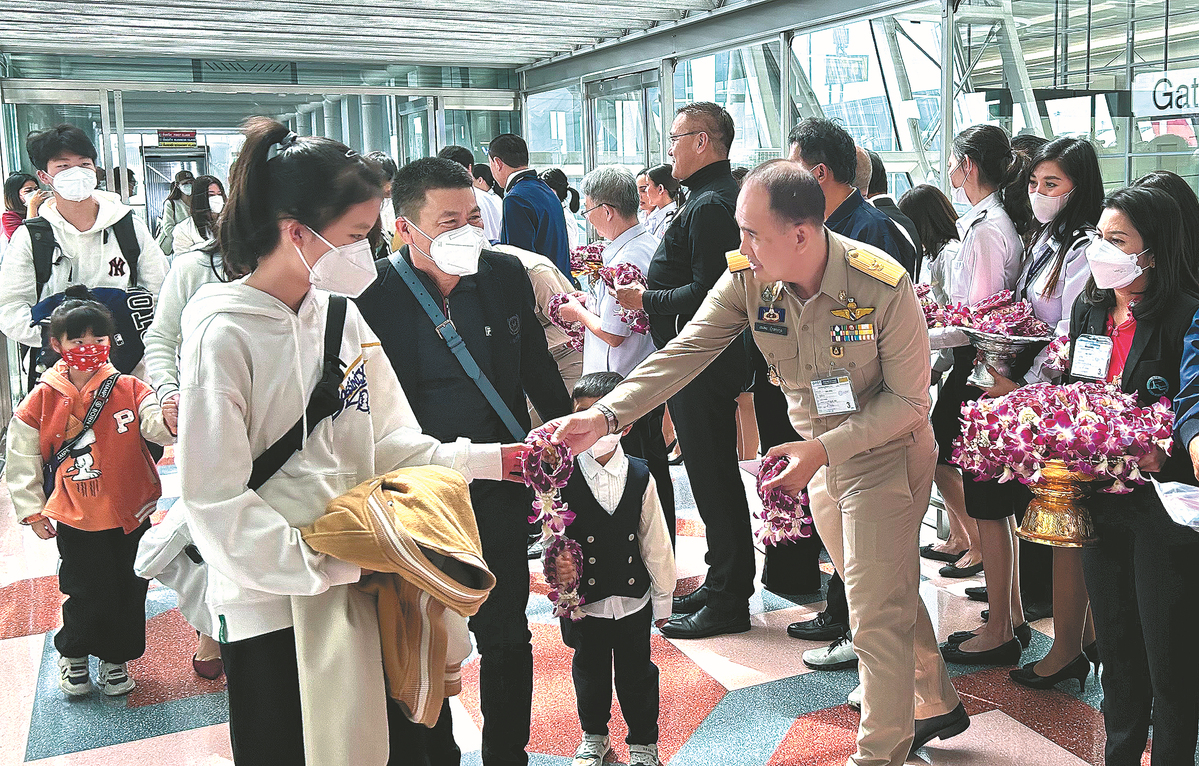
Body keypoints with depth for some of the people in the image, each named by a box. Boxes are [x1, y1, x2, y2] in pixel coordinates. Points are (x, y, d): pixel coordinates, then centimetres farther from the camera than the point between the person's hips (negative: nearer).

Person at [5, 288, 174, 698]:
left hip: (131, 516, 1)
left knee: (129, 592, 11)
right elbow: (21, 460, 6)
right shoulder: (41, 401, -3)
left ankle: (115, 658, 34)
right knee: (88, 595, 4)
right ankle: (72, 655, 33)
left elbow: (156, 425, -17)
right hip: (76, 522, -1)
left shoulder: (129, 390, -3)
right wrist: (32, 511, 5)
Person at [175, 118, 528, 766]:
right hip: (272, 608, -6)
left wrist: (501, 459, -4)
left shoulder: (342, 316, 4)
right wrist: (333, 565, -24)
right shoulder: (223, 334, -16)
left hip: (361, 589, 6)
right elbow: (217, 504, -18)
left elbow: (390, 442, 6)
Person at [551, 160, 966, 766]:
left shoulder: (882, 285, -28)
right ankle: (938, 706, 44)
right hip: (821, 455, 6)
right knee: (888, 591, 22)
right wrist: (606, 415, -28)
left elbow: (909, 399, -20)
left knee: (876, 615, -2)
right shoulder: (746, 278, -15)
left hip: (887, 453, -6)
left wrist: (825, 449, -30)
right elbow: (684, 352, -17)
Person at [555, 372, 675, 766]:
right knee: (589, 671, 19)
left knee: (636, 674, 14)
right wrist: (557, 563, -28)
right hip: (583, 601, 0)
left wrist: (663, 596, 4)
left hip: (633, 600, 0)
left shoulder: (640, 476, -6)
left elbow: (655, 541, 0)